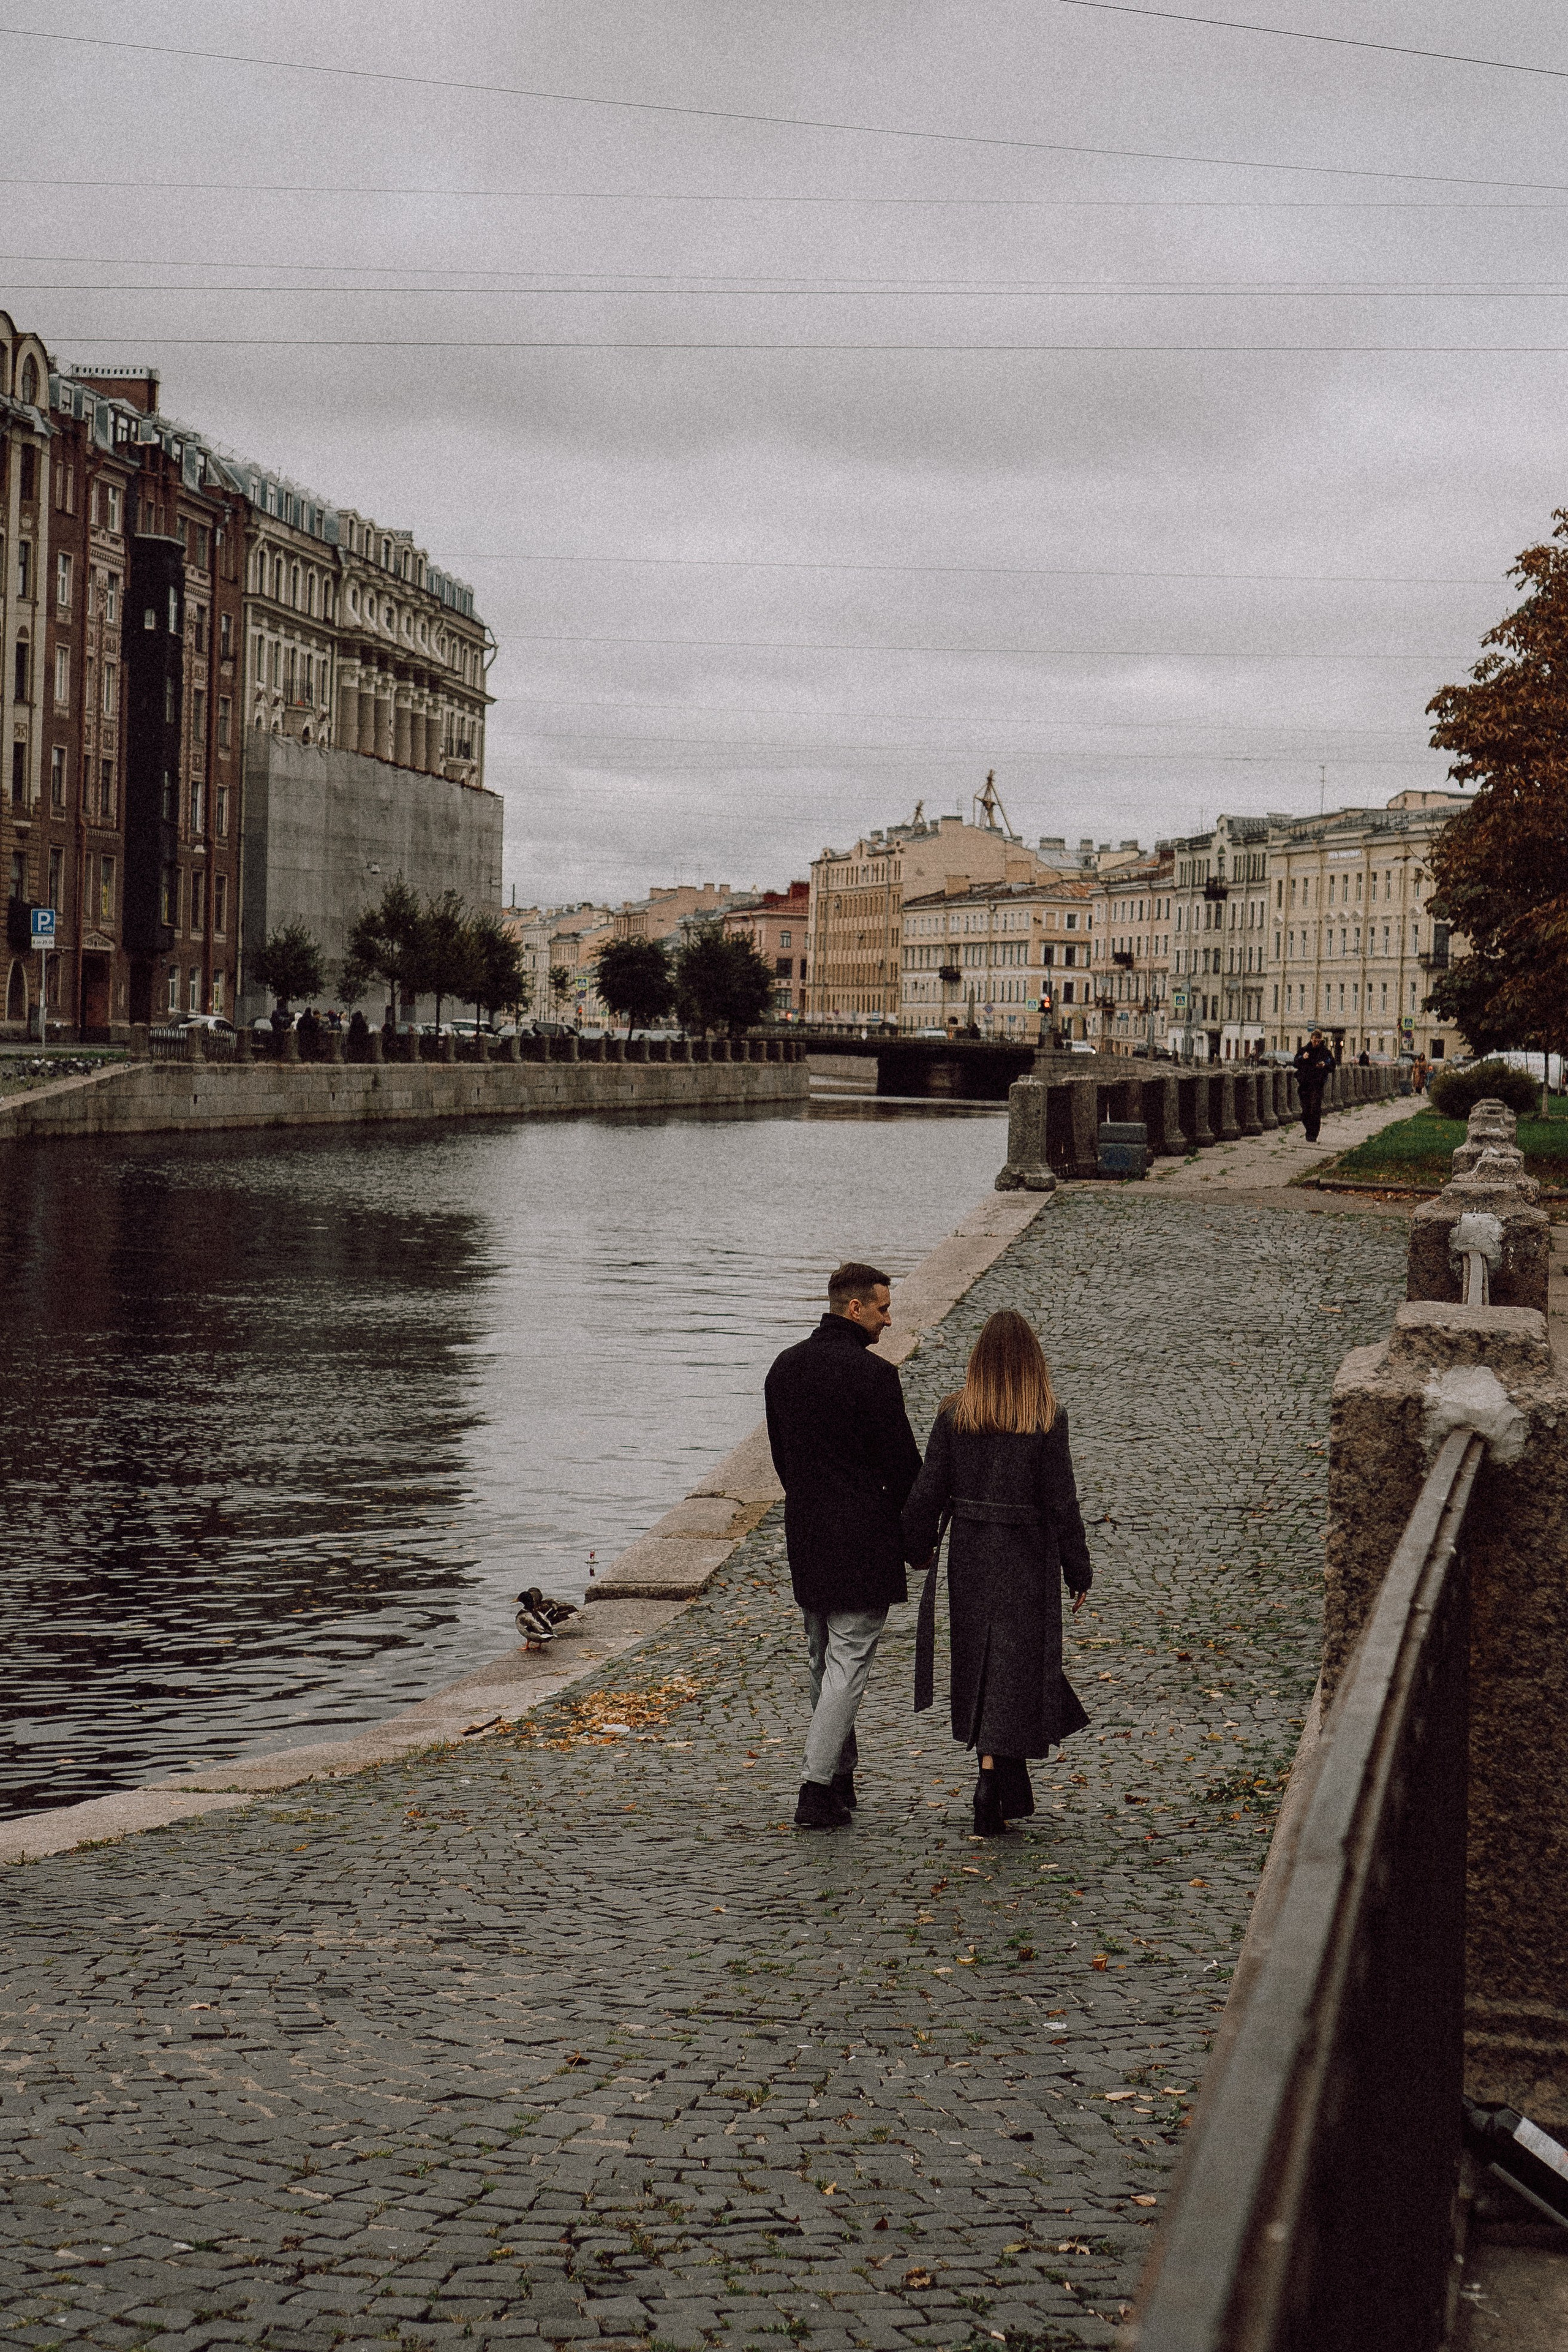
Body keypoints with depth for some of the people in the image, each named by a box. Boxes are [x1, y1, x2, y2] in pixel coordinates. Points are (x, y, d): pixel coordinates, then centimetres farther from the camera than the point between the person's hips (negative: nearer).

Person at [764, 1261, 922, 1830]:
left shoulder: (784, 1367, 7)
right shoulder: (872, 1374, -16)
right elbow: (902, 1462, -12)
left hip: (805, 1533, 7)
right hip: (862, 1538, -7)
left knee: (823, 1663, 18)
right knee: (848, 1665, -3)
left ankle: (840, 1779, 27)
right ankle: (817, 1790, -7)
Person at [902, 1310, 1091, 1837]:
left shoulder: (954, 1414, -5)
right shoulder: (1048, 1420, -10)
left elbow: (929, 1490, -1)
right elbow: (1061, 1501, -8)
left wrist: (919, 1548, 14)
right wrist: (1078, 1572, 1)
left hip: (965, 1555, 3)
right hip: (1025, 1557, -3)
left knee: (978, 1670, 15)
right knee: (1011, 1674, 3)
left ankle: (1009, 1798, 24)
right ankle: (991, 1780, -10)